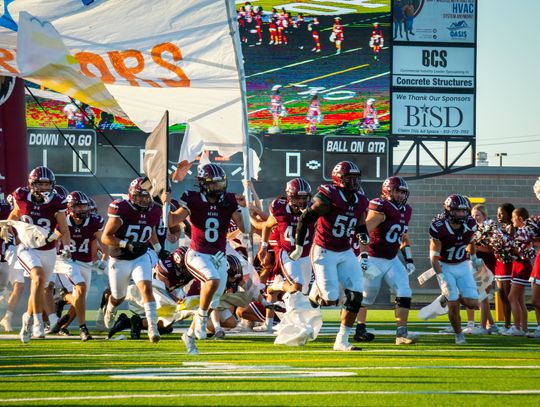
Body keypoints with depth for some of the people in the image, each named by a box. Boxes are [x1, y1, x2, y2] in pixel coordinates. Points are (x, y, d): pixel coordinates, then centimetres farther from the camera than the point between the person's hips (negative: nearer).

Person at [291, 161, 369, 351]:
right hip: (324, 252, -7)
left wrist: (364, 254, 8)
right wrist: (299, 248, -11)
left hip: (346, 253, 7)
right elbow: (304, 220, -15)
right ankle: (314, 293, 23)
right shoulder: (328, 197, -18)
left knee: (356, 295, -6)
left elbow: (361, 229, 18)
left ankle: (342, 341, 1)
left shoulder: (360, 202, 3)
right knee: (330, 299, -13)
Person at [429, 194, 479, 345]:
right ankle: (459, 335, 11)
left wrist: (474, 259, 25)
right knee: (454, 305, -11)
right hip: (445, 267, -4)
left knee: (472, 303, -7)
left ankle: (454, 296, 24)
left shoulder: (470, 224, -12)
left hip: (463, 266, 4)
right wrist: (442, 279, -27)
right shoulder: (439, 228, -25)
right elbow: (434, 256, -21)